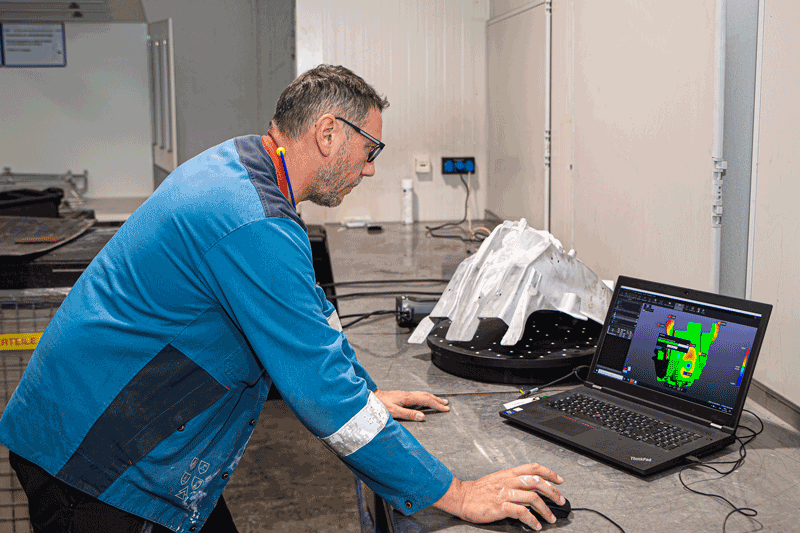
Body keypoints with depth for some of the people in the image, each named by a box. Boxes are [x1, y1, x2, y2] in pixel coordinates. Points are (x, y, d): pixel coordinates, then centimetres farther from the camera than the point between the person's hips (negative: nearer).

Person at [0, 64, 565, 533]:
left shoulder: (237, 164, 4)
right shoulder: (254, 229, -28)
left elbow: (311, 312, 16)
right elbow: (321, 391, -27)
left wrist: (366, 392, 18)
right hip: (95, 461, -9)